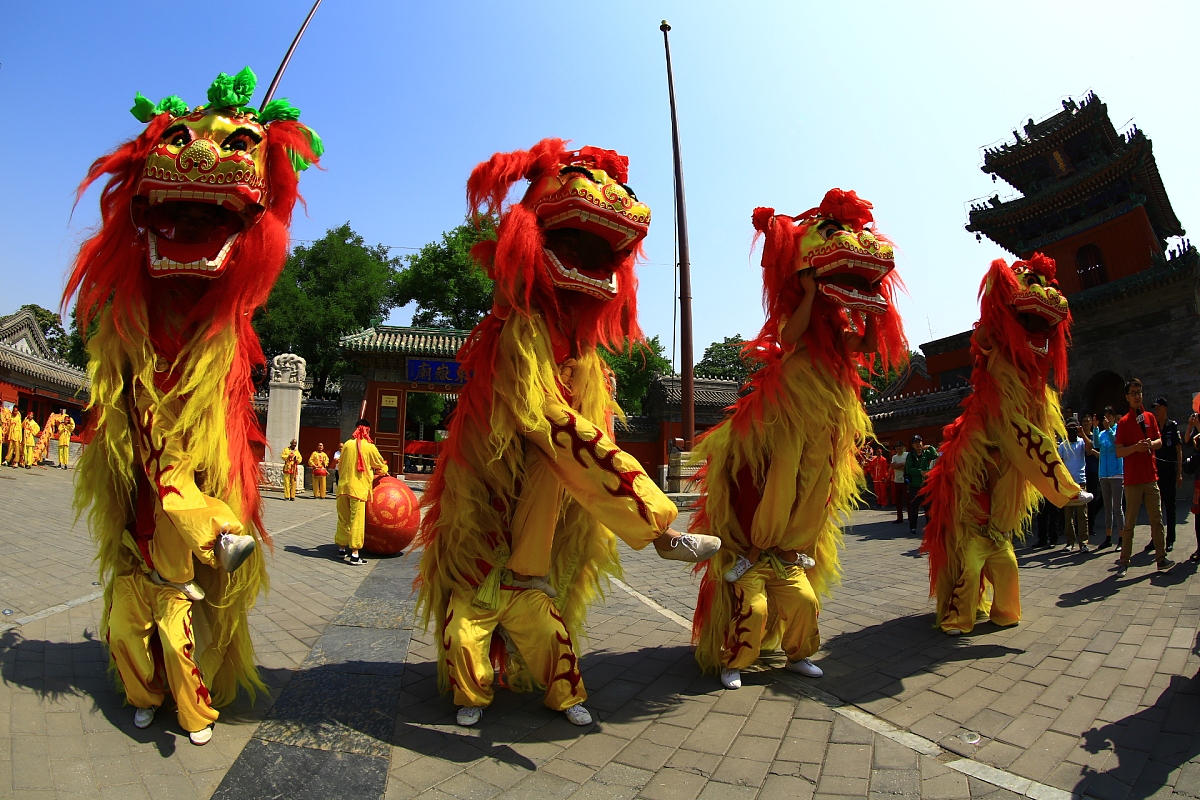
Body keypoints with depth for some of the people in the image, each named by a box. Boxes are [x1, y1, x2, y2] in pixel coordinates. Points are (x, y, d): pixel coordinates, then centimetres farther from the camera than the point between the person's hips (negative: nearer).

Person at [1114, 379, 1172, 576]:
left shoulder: (1150, 417, 11)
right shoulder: (1123, 422, -2)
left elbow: (1159, 441, 14)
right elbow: (1119, 451, -6)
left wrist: (1151, 444, -7)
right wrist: (1136, 447, -23)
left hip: (1151, 477, 4)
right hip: (1133, 479, -4)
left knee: (1157, 519, 6)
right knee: (1129, 522, -1)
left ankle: (1161, 558, 15)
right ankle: (1124, 562, 4)